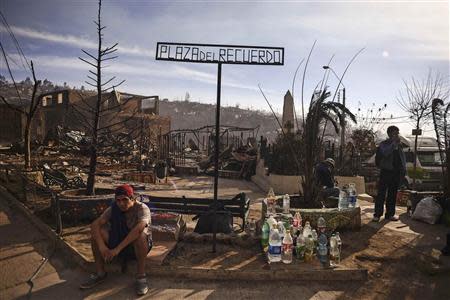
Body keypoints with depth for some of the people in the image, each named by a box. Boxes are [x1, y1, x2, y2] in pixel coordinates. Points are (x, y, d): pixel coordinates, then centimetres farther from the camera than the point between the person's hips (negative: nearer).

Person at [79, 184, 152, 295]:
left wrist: (117, 249, -42)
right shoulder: (113, 209, -9)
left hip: (138, 247, -4)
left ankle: (141, 276, -21)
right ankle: (100, 273, -4)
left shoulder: (142, 208, -23)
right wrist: (102, 246, -32)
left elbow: (138, 229, -41)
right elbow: (94, 224, -19)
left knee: (140, 235, -38)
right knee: (96, 233, -15)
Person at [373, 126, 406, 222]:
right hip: (386, 171, -5)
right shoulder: (384, 144, -2)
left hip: (396, 172, 5)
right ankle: (377, 214, -1)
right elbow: (385, 153, -22)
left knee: (392, 194, 9)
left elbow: (402, 158, 19)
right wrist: (394, 143, -20)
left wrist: (403, 169, 10)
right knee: (381, 193, -5)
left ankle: (390, 214, 18)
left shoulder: (399, 145, 14)